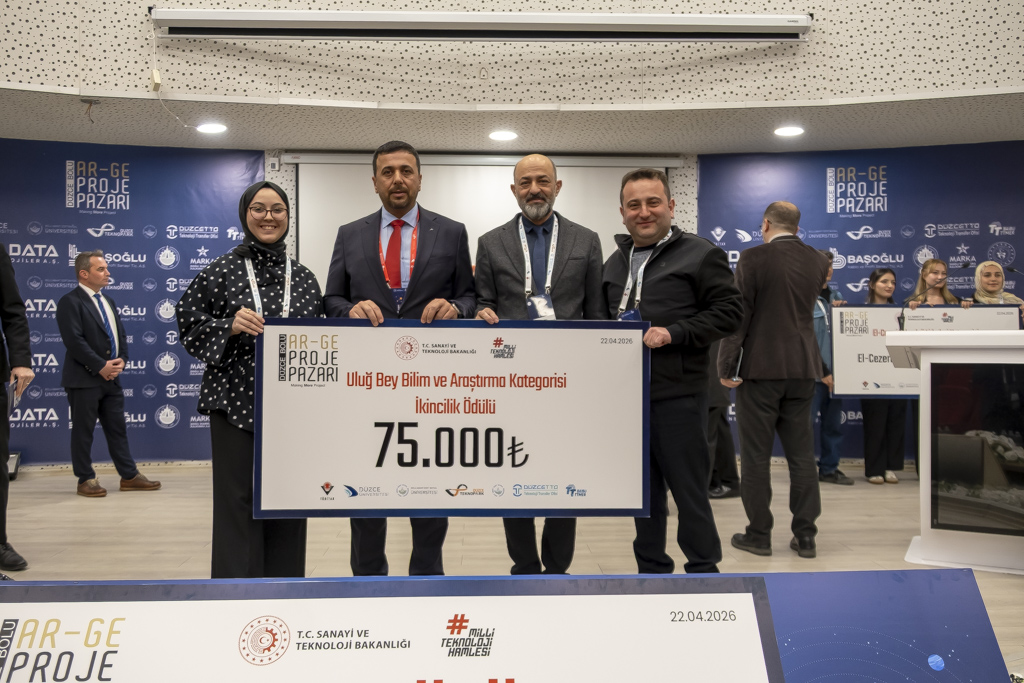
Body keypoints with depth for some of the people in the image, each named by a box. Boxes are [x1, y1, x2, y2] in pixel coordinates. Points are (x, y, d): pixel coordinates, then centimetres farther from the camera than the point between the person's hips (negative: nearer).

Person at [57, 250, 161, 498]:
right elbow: (74, 340, -17)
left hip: (111, 376, 8)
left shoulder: (108, 301, 17)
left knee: (117, 429, 10)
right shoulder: (70, 302, -9)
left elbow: (121, 335, 18)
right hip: (84, 378, -7)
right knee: (83, 431, 2)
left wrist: (121, 359, 0)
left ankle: (129, 476, 15)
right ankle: (86, 480, 12)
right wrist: (101, 366, -17)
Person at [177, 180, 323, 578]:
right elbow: (189, 325, 1)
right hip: (236, 403, -3)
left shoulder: (303, 278, 10)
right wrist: (229, 327, -15)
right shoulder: (222, 270, 1)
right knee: (238, 505, -2)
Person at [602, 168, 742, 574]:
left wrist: (674, 333, -18)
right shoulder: (615, 263, 17)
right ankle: (651, 570, 27)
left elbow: (729, 312, -8)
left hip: (677, 393, -6)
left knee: (689, 489, 1)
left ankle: (703, 571, 16)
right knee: (644, 490, 14)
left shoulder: (701, 255, -2)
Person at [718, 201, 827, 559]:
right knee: (801, 453, 11)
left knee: (756, 455, 4)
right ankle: (805, 536, 14)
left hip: (760, 368, -5)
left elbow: (738, 316, -12)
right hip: (803, 368, 5)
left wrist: (726, 368, -8)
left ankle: (759, 534, 10)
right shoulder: (817, 261, 6)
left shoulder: (753, 258, -10)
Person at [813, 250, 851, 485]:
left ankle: (829, 468, 20)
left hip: (834, 371, 7)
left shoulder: (835, 295, 14)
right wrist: (822, 371, -13)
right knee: (806, 422, -3)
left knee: (833, 422, 10)